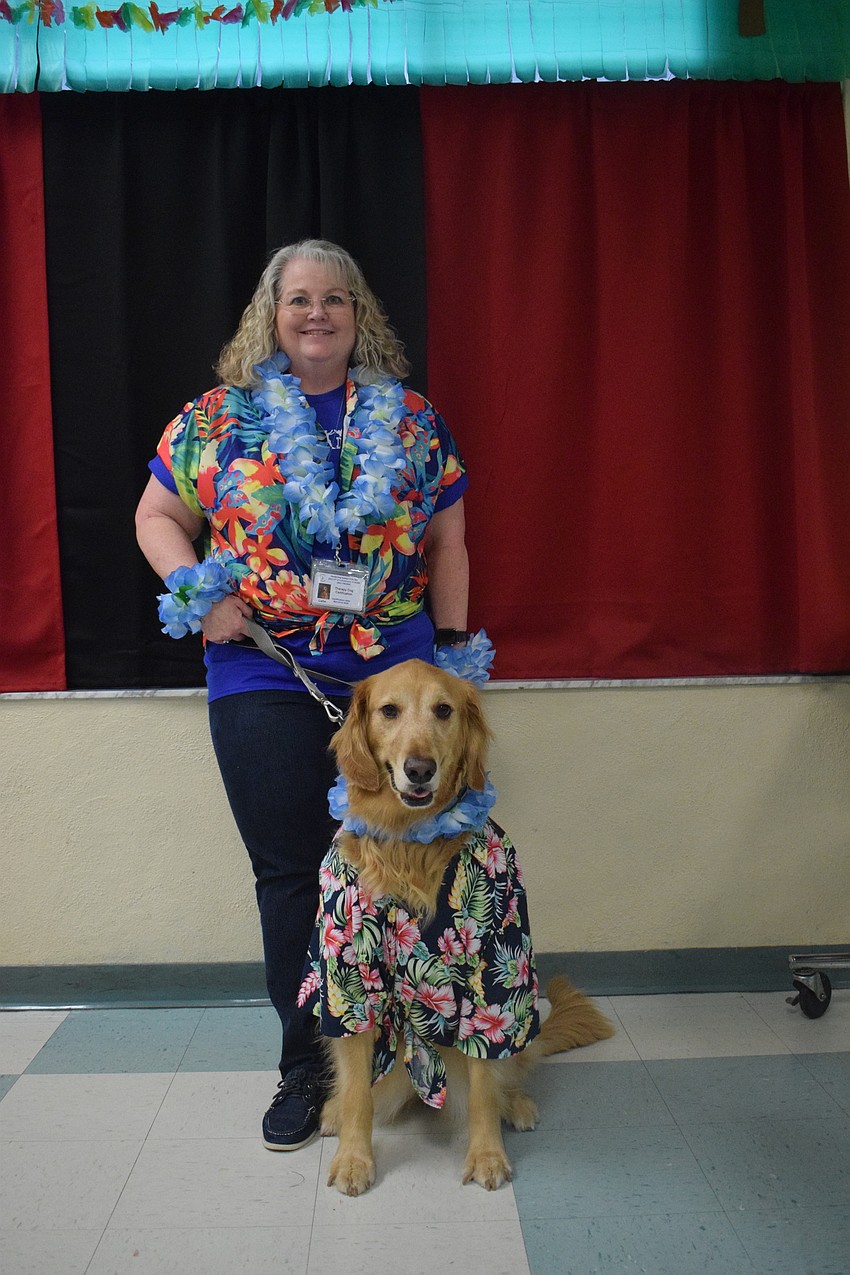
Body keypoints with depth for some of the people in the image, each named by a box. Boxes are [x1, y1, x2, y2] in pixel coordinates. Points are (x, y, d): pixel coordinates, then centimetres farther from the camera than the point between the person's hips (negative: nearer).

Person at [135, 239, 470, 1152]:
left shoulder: (411, 423, 8)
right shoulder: (221, 417, 6)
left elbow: (447, 543, 11)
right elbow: (157, 517, 10)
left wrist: (453, 651, 7)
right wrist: (201, 597, -6)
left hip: (393, 675, 1)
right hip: (264, 682, 0)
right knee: (289, 872, 5)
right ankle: (304, 1065, 21)